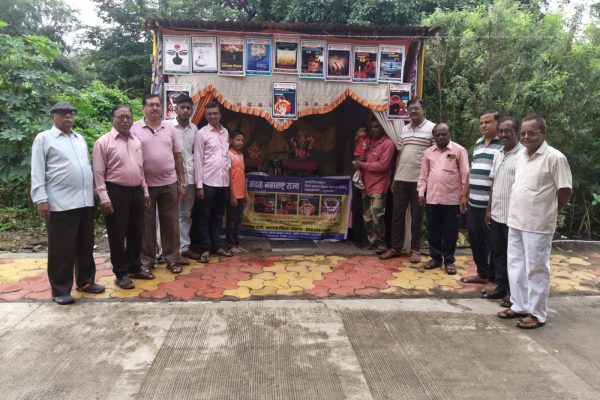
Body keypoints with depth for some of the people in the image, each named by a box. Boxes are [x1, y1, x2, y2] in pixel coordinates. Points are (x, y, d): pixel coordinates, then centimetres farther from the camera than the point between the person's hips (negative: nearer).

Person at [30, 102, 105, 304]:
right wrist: (41, 199, -12)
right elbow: (37, 172, -5)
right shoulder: (44, 138, -1)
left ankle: (85, 281, 28)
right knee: (62, 249, 1)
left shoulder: (80, 139, 17)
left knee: (85, 246, 14)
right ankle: (60, 290, 13)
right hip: (60, 203, -6)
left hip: (85, 201, 6)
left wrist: (93, 191, 17)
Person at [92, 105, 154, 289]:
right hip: (116, 192, -6)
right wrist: (104, 198, -15)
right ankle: (121, 273, 16)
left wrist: (145, 191, 14)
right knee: (117, 235, 3)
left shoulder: (137, 142, 11)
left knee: (136, 233, 14)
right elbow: (98, 173, -10)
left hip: (136, 191, 6)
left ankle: (135, 267, 30)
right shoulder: (103, 142, -7)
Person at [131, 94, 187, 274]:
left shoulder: (169, 128, 7)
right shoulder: (135, 129, -2)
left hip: (169, 183, 2)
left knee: (170, 223, 8)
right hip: (145, 184, -2)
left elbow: (177, 157, 10)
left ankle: (172, 259, 19)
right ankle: (147, 260, 19)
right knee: (146, 224, 7)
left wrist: (182, 182, 7)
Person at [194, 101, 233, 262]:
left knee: (218, 216, 13)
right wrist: (199, 185, -11)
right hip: (208, 182, -5)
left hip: (223, 181, 5)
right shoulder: (201, 133, -4)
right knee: (205, 217, 4)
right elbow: (198, 159, -7)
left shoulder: (225, 132, 12)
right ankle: (205, 248, 12)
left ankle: (216, 246, 23)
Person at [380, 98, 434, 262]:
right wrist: (394, 178, 12)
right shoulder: (404, 129, 13)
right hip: (401, 179, 5)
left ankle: (415, 249, 17)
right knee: (397, 214, 8)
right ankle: (395, 247, 19)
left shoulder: (432, 128, -3)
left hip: (420, 180, -5)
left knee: (416, 216, 5)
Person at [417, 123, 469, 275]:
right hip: (432, 198, 4)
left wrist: (464, 195, -7)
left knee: (450, 232, 5)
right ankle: (435, 257, 24)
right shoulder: (428, 152, 9)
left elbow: (465, 174, -4)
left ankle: (449, 260, 17)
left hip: (452, 199, -3)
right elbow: (424, 175, 12)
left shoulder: (459, 150, -2)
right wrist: (421, 192, 5)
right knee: (433, 231, 10)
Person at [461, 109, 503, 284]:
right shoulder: (478, 143, 16)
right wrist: (466, 192, 21)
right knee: (475, 240, 15)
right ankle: (482, 273, 30)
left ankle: (493, 276, 18)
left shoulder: (504, 144, -9)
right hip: (474, 202, 7)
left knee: (492, 242, 4)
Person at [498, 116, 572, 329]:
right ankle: (519, 305, 28)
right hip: (515, 221, 7)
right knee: (515, 265, 14)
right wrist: (518, 213, 13)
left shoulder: (555, 157, -12)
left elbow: (565, 192, -9)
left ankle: (537, 313, 15)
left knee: (536, 268, 2)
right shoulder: (521, 156, 9)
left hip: (538, 225, -7)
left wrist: (546, 213, 0)